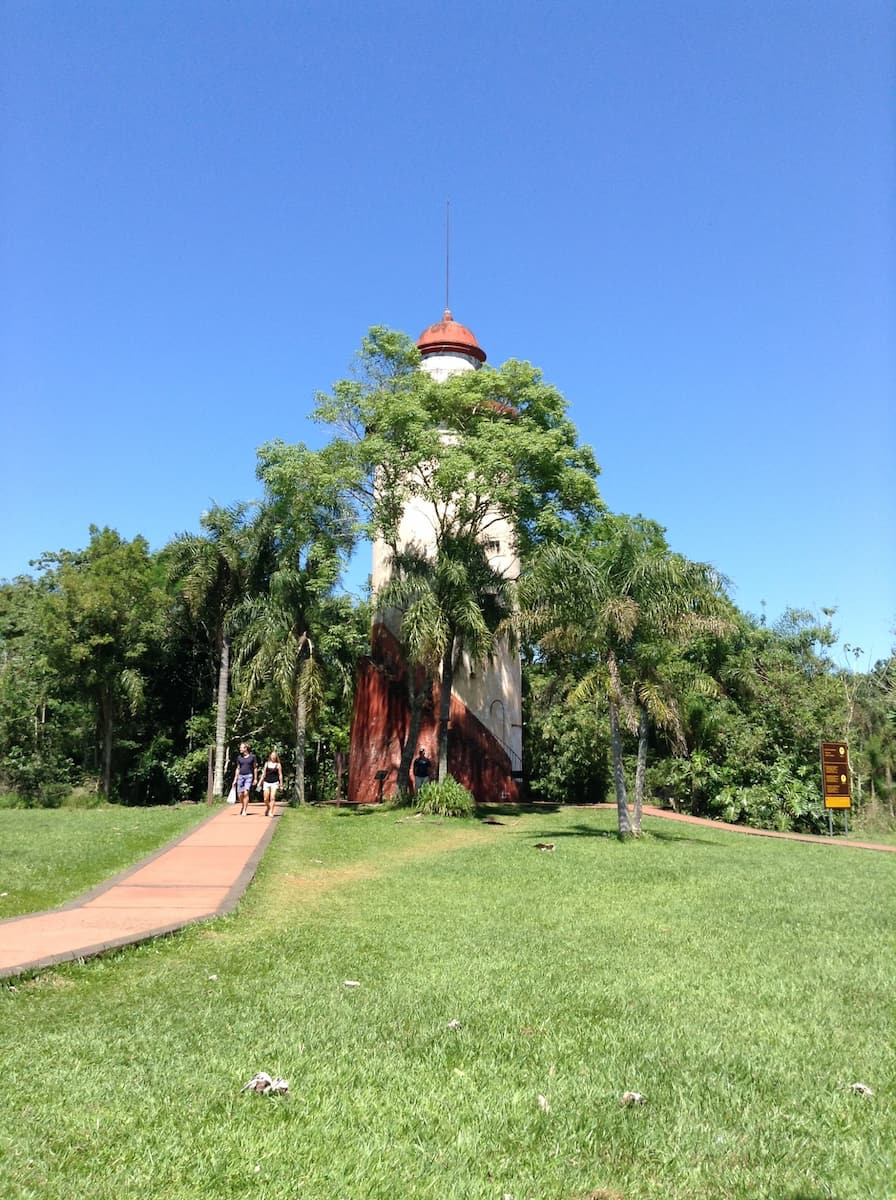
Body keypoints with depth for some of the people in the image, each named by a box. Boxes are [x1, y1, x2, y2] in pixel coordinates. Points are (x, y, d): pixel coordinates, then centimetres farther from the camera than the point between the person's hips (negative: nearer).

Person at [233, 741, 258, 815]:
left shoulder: (252, 757, 0)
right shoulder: (239, 757, 9)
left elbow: (255, 768, 5)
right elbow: (238, 769, 15)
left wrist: (255, 779, 2)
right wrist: (235, 779, 10)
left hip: (249, 776, -4)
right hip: (240, 776, 4)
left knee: (246, 793, -16)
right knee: (240, 795, 2)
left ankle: (244, 811, -11)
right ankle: (243, 805, 31)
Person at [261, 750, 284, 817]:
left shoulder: (278, 765, 3)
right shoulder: (267, 764, 10)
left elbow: (280, 775, 4)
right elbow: (264, 774, 14)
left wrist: (281, 784, 1)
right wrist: (260, 782, 10)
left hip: (274, 783, -2)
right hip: (266, 782, 2)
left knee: (272, 798, -13)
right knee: (266, 799, 1)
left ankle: (271, 812, -13)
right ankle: (267, 809, 27)